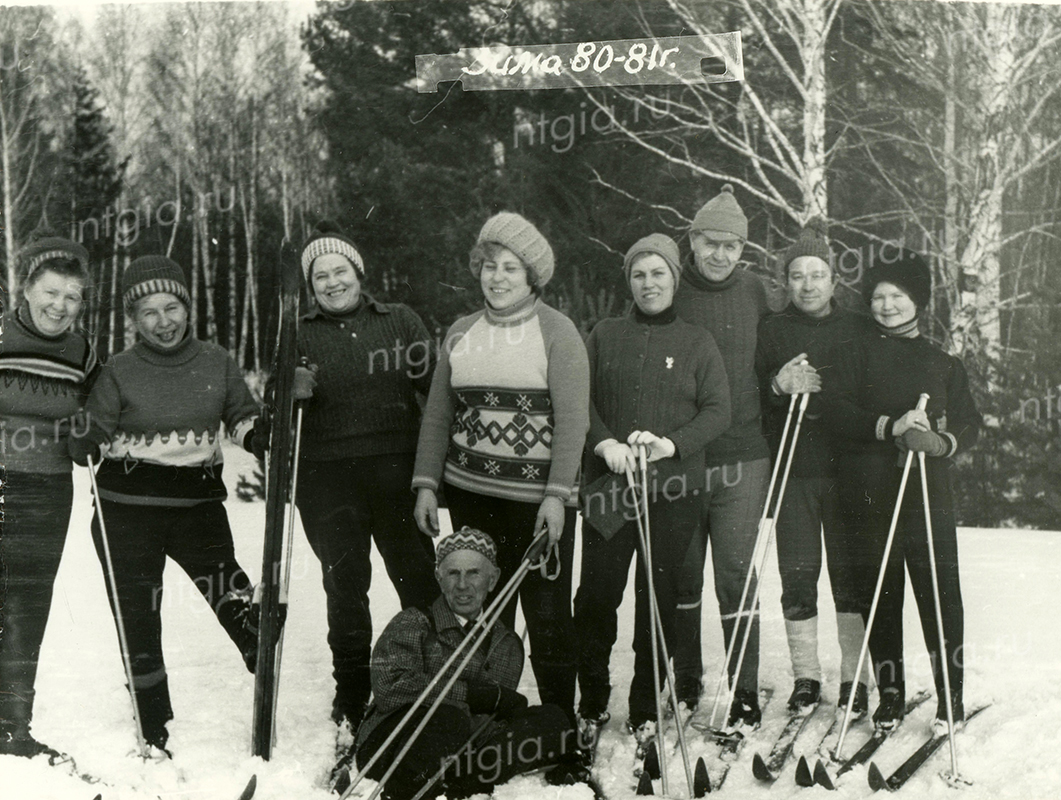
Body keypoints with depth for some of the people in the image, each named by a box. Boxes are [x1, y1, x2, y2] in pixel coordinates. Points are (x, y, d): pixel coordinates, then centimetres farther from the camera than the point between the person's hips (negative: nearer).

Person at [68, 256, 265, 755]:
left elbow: (243, 418, 14)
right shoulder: (119, 372, 0)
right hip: (128, 509, 0)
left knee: (236, 602, -11)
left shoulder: (216, 362, 5)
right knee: (137, 622, 4)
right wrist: (84, 442, -19)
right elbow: (93, 438, 2)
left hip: (199, 504, 0)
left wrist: (261, 435, -6)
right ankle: (154, 737, 19)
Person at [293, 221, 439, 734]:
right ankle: (350, 703, 17)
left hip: (397, 470, 0)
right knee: (345, 587, 5)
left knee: (419, 581, 1)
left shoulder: (400, 322, 9)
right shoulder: (300, 336, 10)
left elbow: (438, 387, 7)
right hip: (328, 478, 0)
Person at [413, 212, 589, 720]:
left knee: (547, 612, 0)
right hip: (470, 492, 4)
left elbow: (572, 420, -8)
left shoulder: (556, 332, -2)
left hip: (538, 496, -4)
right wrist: (426, 484, 8)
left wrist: (557, 493, -15)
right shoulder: (462, 333, 12)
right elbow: (437, 414, 15)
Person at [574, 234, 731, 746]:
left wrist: (671, 444, -14)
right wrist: (604, 442, -12)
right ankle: (591, 706, 13)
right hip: (608, 486, 1)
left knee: (657, 600, 2)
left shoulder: (697, 344, 9)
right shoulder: (604, 337, 12)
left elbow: (718, 411, 2)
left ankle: (646, 712, 14)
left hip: (673, 490, 0)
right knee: (596, 596, -3)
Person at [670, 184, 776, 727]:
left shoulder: (755, 293, 5)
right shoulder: (669, 294, 3)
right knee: (681, 577, 9)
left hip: (740, 460, -1)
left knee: (736, 575, -3)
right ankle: (685, 683, 25)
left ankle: (745, 695, 5)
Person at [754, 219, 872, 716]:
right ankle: (805, 676, 14)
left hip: (847, 468, 0)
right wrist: (779, 386, -13)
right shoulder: (771, 330, 9)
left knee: (851, 572, 0)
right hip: (792, 469, 1)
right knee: (797, 575, 1)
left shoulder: (855, 330, 9)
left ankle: (855, 676, 11)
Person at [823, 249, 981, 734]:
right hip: (868, 493, 0)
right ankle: (890, 695, 16)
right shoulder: (859, 353, 11)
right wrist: (891, 426, -17)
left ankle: (950, 697, 7)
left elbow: (970, 424, 10)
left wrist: (942, 441, -13)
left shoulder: (943, 362, 15)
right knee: (878, 596, 4)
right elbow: (836, 409, -3)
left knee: (940, 593, -5)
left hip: (928, 491, 0)